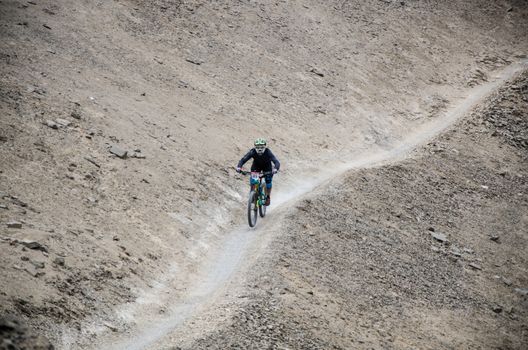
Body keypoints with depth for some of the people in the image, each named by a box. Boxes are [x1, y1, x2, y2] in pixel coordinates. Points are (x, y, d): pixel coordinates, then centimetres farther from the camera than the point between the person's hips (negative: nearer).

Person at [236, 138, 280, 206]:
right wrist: (239, 167, -58)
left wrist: (275, 169, -66)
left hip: (267, 166, -1)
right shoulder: (252, 152, -33)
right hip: (256, 166, 1)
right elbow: (243, 159, -38)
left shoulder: (268, 152, -36)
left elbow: (276, 162, -45)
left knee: (268, 180, -14)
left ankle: (268, 197, 9)